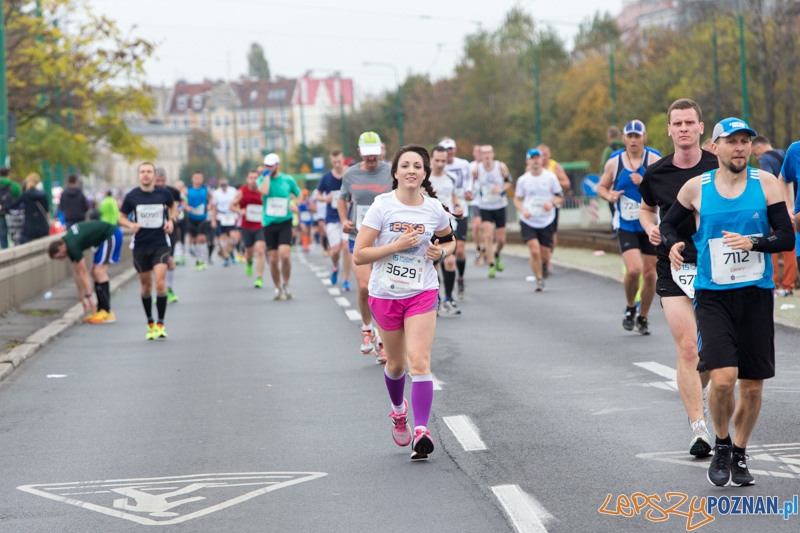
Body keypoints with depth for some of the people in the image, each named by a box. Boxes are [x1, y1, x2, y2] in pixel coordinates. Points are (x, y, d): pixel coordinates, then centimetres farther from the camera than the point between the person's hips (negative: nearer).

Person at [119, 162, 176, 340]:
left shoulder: (163, 193, -3)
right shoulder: (131, 196, -4)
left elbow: (173, 206, 18)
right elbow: (122, 217, 6)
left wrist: (171, 221, 0)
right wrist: (131, 225, -15)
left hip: (160, 244, -1)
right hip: (140, 246, 1)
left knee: (160, 283, -15)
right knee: (146, 286, 8)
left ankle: (160, 324, -6)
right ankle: (150, 324, 24)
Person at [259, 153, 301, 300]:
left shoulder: (288, 180, 4)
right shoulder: (262, 180, 2)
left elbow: (298, 194, 20)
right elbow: (264, 191, -21)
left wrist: (295, 206, 2)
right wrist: (267, 176, -11)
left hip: (285, 223, -1)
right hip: (269, 223, 1)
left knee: (285, 255, -18)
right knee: (273, 259, 1)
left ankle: (286, 285, 2)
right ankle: (278, 289, 16)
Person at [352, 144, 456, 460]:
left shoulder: (435, 209, -3)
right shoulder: (382, 206, -10)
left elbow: (449, 240, 19)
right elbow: (358, 256, -12)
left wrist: (442, 252, -4)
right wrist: (397, 245, -21)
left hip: (422, 294, 0)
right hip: (385, 294, 0)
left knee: (419, 361, -16)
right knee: (396, 363, 15)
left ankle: (421, 431, -18)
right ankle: (398, 410, 45)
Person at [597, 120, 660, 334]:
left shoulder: (654, 160, -4)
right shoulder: (614, 163, 2)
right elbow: (601, 187, 15)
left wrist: (645, 183, -28)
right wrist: (609, 196, -7)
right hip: (625, 226, 0)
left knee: (650, 274, 5)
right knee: (633, 269, -18)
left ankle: (643, 317, 25)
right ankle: (630, 308, 9)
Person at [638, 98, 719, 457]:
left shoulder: (719, 169, -3)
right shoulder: (656, 174, 2)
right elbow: (646, 208, 21)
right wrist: (650, 228, 0)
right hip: (673, 269, 0)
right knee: (687, 347, -9)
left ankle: (699, 392, 39)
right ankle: (699, 428, -7)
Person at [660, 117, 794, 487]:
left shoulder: (766, 183, 1)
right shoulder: (696, 188, 1)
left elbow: (787, 238, -2)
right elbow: (668, 223, 16)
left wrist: (752, 243, -20)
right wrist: (672, 244, -5)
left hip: (756, 294, 1)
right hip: (713, 295, -1)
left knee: (752, 385, 6)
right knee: (722, 379, -17)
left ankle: (739, 454, 27)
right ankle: (722, 446, 9)